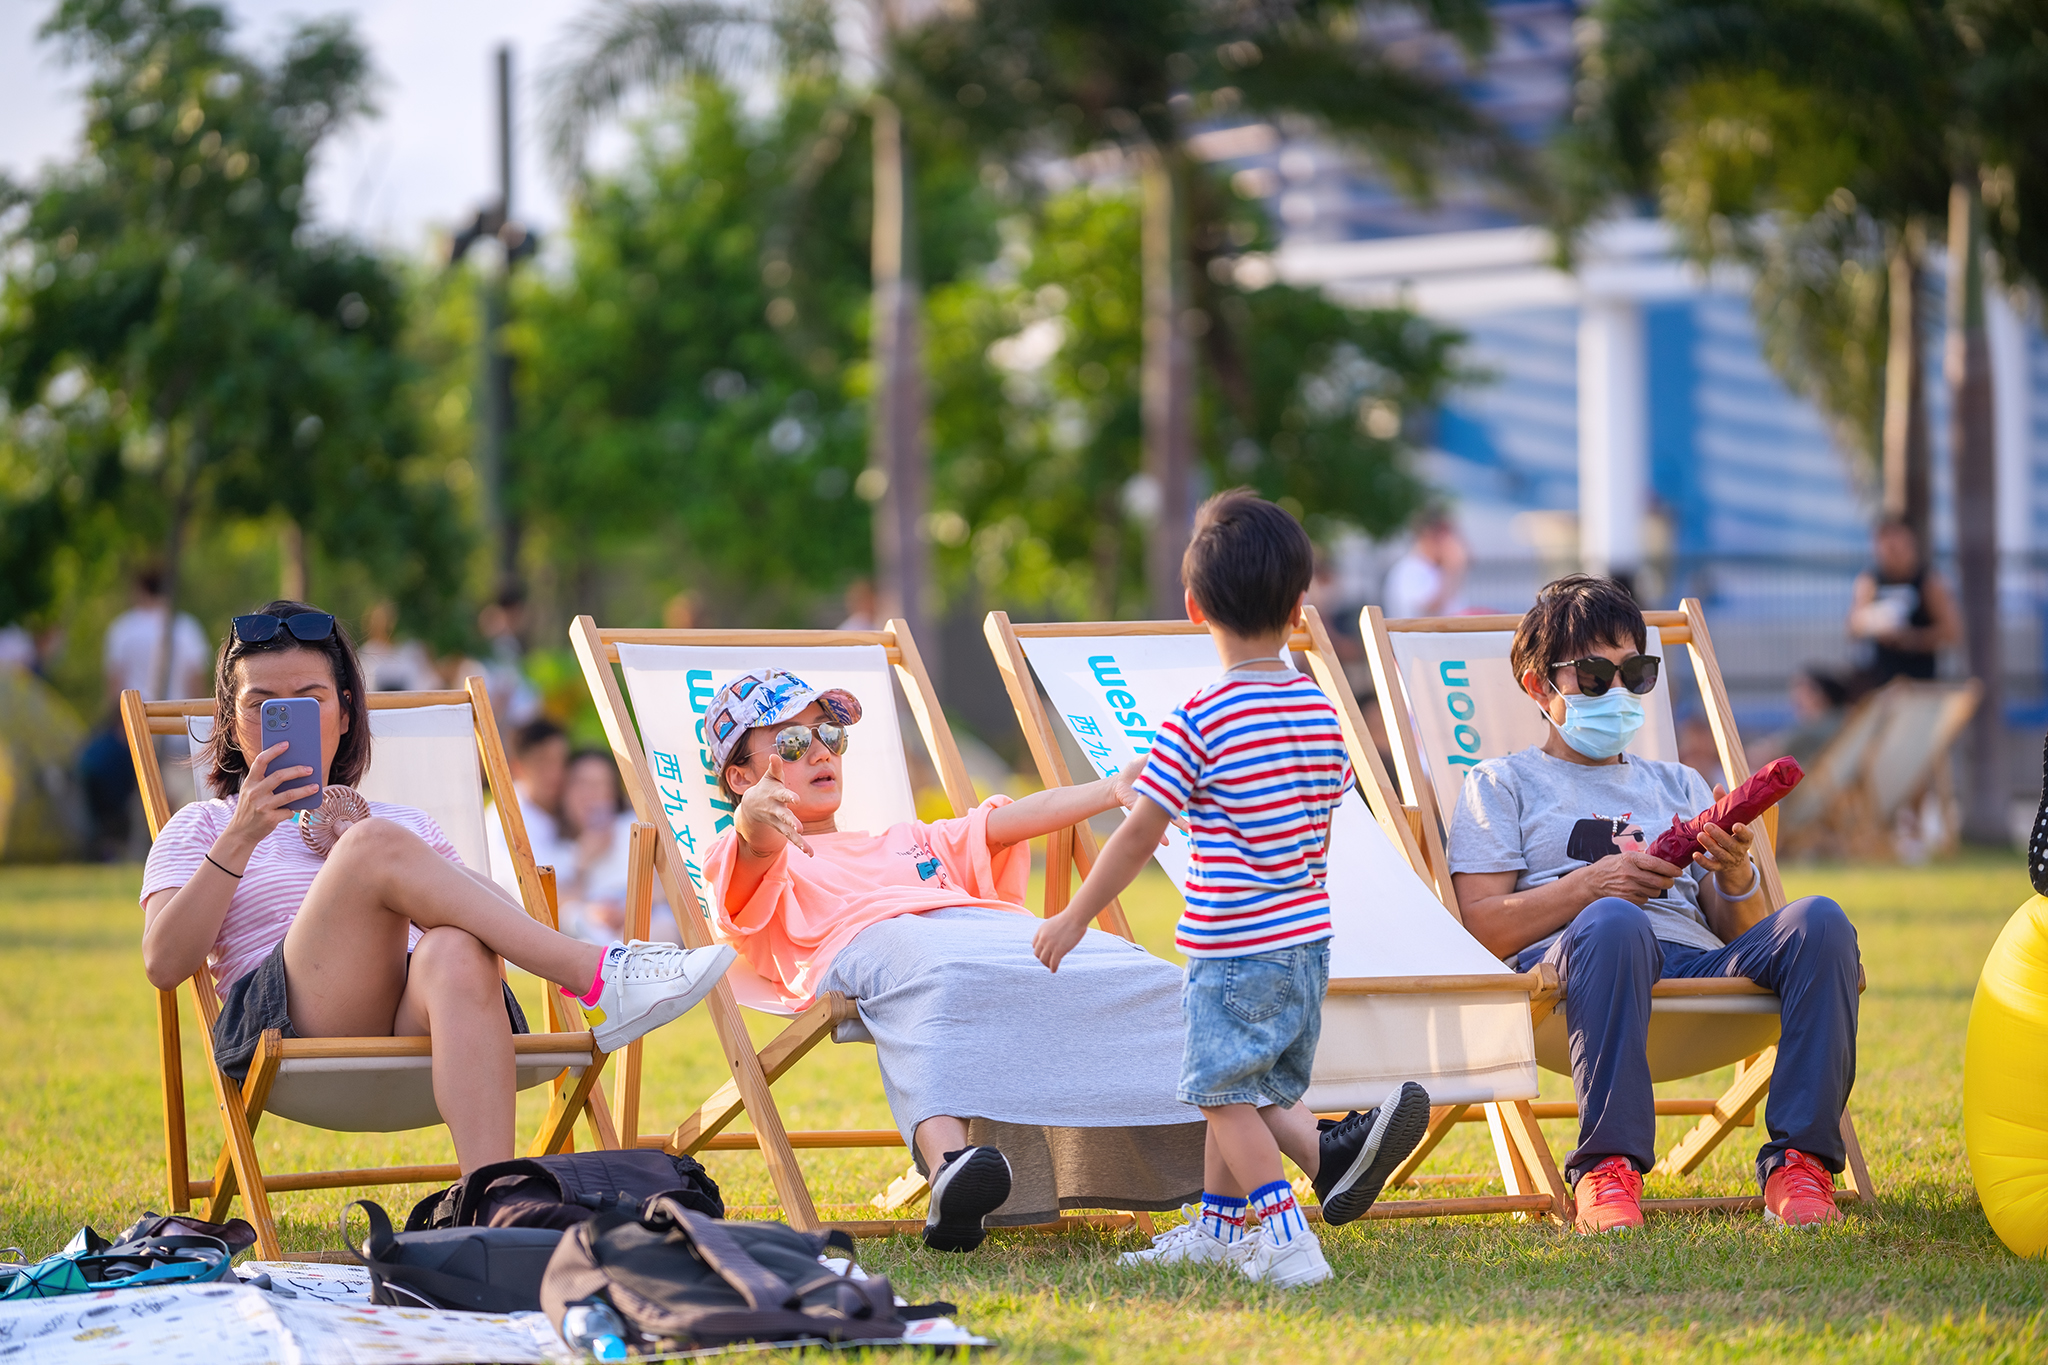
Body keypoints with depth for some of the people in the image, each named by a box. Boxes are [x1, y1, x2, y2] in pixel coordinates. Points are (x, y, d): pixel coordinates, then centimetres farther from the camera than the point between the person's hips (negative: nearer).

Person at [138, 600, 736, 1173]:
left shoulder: (408, 823, 34)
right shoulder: (202, 828, 26)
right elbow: (164, 964, 7)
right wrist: (241, 838, -3)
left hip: (416, 1024, 2)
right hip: (283, 1035, -2)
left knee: (457, 954, -37)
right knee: (377, 843, -27)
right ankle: (597, 977, -34)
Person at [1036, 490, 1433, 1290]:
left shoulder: (1199, 723, -16)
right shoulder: (1323, 716, 3)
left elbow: (1138, 836, -11)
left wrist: (1075, 918, -1)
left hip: (1233, 946, -7)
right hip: (1309, 938, 7)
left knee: (1224, 1091, 2)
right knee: (1243, 1086, 20)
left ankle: (1289, 1242, -10)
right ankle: (1216, 1226, 31)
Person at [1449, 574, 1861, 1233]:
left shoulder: (1678, 784, 34)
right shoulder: (1503, 783, 21)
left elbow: (1736, 931, 23)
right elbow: (1482, 928, 5)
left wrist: (1737, 876, 0)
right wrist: (1592, 885, -7)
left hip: (1697, 960, 4)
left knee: (1819, 922, -26)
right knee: (1613, 922, -42)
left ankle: (1799, 1164, -32)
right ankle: (1608, 1168, -43)